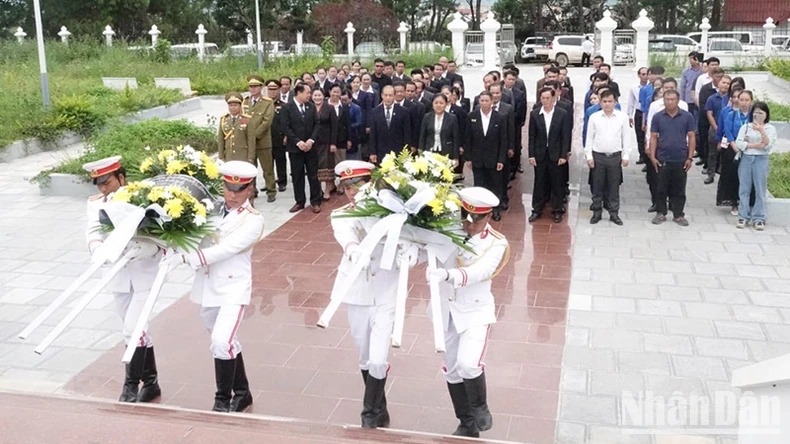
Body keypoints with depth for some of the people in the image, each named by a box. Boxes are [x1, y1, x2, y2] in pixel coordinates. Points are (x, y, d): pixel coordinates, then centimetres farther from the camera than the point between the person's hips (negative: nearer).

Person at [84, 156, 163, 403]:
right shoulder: (95, 204, 2)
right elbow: (93, 233, -11)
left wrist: (130, 250, -31)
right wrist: (99, 250, -32)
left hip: (144, 275, -5)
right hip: (117, 277, 5)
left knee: (132, 329, -10)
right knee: (137, 328, 14)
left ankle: (131, 386, 4)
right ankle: (150, 383, 27)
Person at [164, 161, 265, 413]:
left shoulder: (253, 220, -9)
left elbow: (225, 250, -20)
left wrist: (185, 258, -26)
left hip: (233, 288, -5)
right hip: (207, 287, 6)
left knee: (222, 341, -18)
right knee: (224, 341, 16)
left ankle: (223, 401, 0)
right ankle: (242, 393, 33)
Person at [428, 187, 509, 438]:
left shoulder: (496, 244, -14)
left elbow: (477, 273, -31)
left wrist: (446, 274, -49)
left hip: (476, 310, -4)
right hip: (446, 309, 4)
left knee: (468, 363, -21)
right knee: (452, 369, 11)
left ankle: (480, 407, 11)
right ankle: (467, 424, 31)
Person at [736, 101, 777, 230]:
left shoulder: (770, 128, 4)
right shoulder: (745, 127, 7)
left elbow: (768, 145, -10)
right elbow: (738, 143, -4)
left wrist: (761, 131, -22)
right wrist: (755, 145, -13)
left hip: (761, 160, -1)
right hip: (746, 159, 2)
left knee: (760, 190, 0)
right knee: (744, 188, 4)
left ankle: (759, 218, 6)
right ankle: (743, 216, 11)